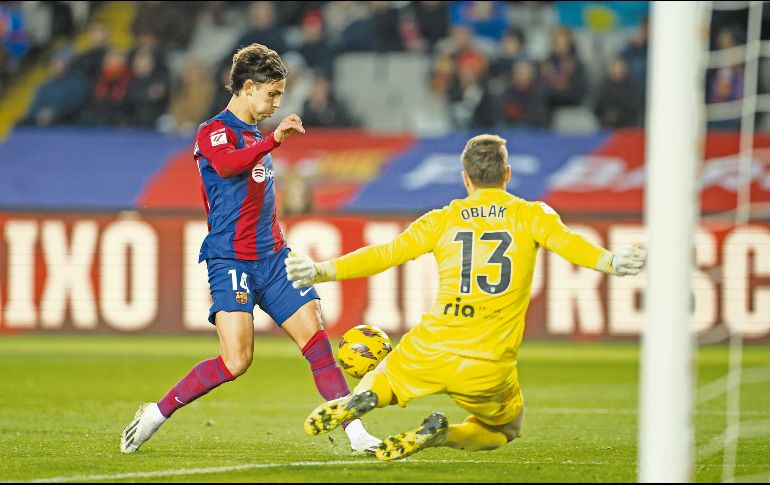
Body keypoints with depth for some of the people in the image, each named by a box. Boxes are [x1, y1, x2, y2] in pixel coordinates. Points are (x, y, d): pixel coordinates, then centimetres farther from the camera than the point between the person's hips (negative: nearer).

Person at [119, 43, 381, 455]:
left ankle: (355, 432, -5)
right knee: (235, 362, -17)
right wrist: (273, 140, -42)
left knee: (316, 338, -5)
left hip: (272, 257, 8)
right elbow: (226, 165, -31)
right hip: (231, 261, -8)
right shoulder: (214, 132, -6)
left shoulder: (255, 138, 20)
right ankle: (156, 414, -1)